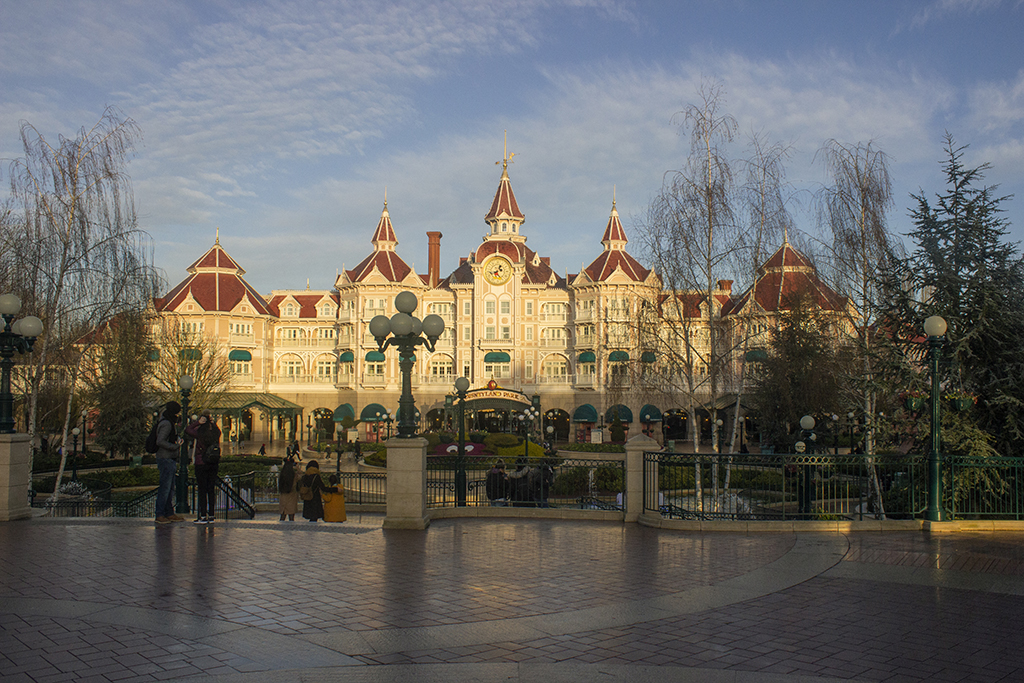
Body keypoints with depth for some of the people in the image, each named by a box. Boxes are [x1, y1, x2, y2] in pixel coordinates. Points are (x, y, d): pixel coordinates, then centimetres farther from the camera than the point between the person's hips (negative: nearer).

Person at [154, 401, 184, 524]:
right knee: (165, 488, -8)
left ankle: (170, 513, 19)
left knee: (170, 488, 13)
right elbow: (160, 441, -24)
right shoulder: (166, 424, -15)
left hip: (170, 460, 10)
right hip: (166, 459, -10)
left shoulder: (169, 423, 17)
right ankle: (160, 515, -4)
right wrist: (175, 446, -22)